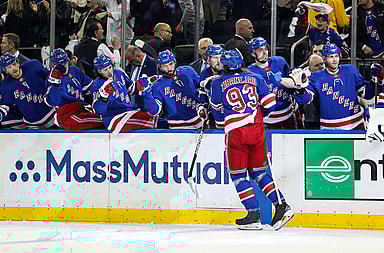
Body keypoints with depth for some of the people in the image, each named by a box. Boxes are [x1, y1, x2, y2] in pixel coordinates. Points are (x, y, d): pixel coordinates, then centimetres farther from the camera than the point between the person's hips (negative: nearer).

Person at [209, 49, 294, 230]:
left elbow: (216, 106, 17)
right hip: (257, 128, 4)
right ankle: (281, 206, 3)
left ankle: (254, 215, -2)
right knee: (258, 171, 15)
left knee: (238, 174, 6)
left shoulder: (218, 83, 2)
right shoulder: (255, 78, 8)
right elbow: (269, 103, 5)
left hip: (235, 131, -4)